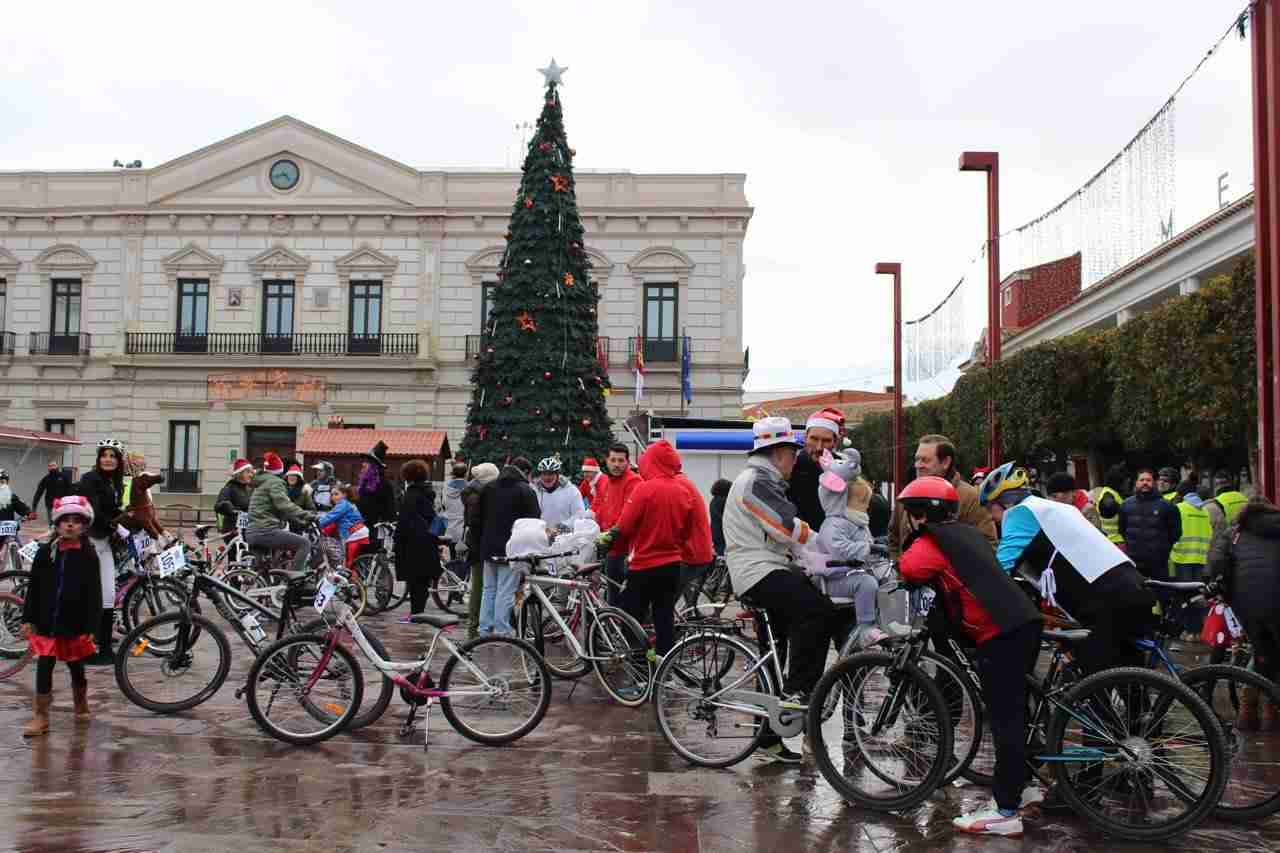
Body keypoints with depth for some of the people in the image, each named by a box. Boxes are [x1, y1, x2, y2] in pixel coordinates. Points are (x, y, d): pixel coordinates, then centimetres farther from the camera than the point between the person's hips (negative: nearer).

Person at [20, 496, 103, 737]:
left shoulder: (89, 556, -8)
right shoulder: (45, 552, -1)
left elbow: (94, 595, -8)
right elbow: (33, 588, 4)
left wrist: (91, 628, -11)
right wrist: (28, 619, 1)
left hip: (75, 625, -1)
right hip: (47, 623, 1)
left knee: (76, 668, 14)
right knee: (43, 668, 0)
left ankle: (81, 706, 35)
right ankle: (41, 716, 8)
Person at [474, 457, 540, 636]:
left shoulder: (489, 488, 12)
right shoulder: (525, 490, -7)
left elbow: (478, 518, 14)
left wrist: (481, 540, 18)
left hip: (488, 547, 6)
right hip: (511, 550, -6)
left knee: (489, 589, 14)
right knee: (505, 592, -4)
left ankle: (485, 630, 17)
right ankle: (502, 632, -2)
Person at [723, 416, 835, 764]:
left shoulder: (764, 481, 24)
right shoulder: (756, 481, -11)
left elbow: (783, 535, 24)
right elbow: (789, 527, -19)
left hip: (767, 571, 11)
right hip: (758, 571, -11)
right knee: (817, 611, -28)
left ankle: (769, 737, 18)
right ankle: (797, 691, -23)